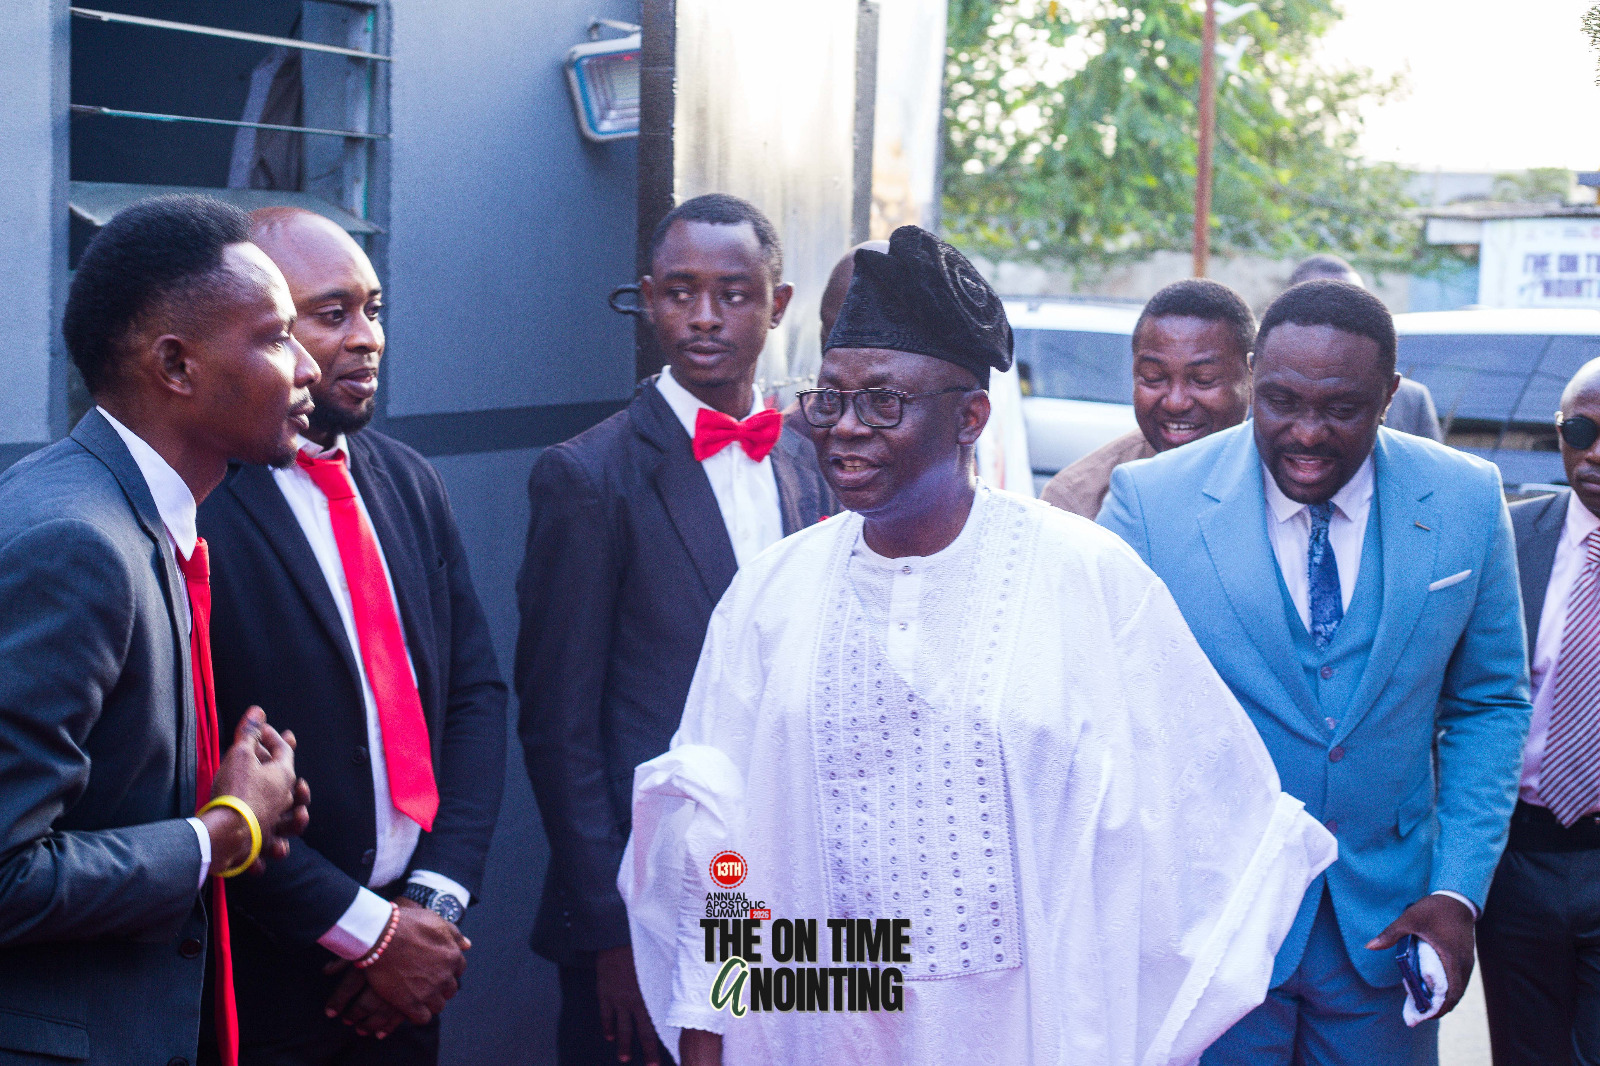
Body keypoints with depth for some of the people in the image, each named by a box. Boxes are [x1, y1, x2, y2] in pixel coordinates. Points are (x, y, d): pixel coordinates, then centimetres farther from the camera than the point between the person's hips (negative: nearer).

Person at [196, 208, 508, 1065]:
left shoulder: (407, 480, 8)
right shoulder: (192, 502, -15)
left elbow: (475, 689, 9)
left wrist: (437, 895, -3)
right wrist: (366, 930, -13)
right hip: (264, 988, -6)